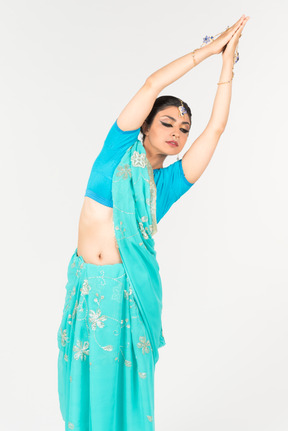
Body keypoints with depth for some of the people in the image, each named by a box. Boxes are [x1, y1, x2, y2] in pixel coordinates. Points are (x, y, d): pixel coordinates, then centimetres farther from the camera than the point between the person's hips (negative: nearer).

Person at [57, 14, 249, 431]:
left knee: (122, 379, 9)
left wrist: (227, 64, -1)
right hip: (87, 282, 0)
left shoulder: (171, 181, 2)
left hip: (128, 288, 0)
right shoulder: (118, 150, 1)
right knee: (84, 378, 13)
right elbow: (152, 84, -6)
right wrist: (208, 49, -3)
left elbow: (216, 128, -4)